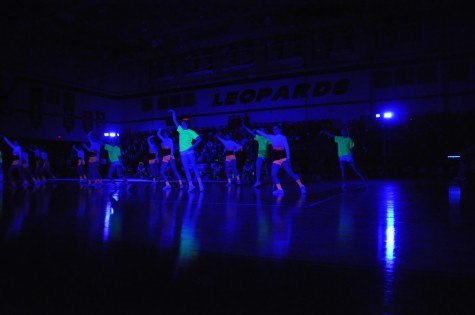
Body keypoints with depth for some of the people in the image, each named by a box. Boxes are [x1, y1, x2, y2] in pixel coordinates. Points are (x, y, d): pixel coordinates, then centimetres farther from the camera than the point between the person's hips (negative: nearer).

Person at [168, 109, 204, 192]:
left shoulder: (191, 132, 1)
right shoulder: (180, 130, 14)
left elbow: (199, 139, -5)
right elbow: (175, 121, 18)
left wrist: (192, 146, -13)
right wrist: (173, 113, 12)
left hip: (189, 152, -5)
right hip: (182, 153, 5)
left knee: (194, 167, -7)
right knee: (186, 169, 2)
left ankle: (200, 184, -8)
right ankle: (190, 185, 5)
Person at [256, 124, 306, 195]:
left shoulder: (283, 137, 3)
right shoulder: (272, 137, 18)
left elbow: (287, 147, -6)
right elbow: (263, 134, 25)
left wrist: (288, 157, -16)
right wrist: (257, 130, 21)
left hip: (283, 158, -6)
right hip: (276, 159, 6)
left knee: (290, 173, -11)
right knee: (273, 174, -9)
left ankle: (301, 187, -4)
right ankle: (280, 189, -9)